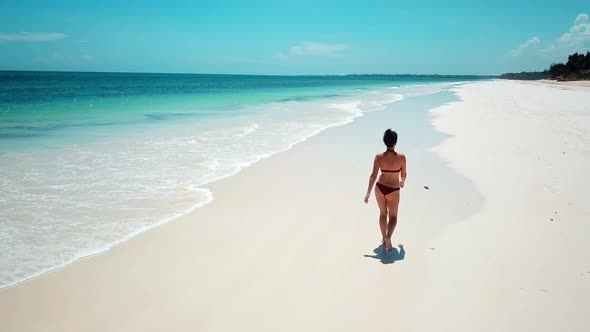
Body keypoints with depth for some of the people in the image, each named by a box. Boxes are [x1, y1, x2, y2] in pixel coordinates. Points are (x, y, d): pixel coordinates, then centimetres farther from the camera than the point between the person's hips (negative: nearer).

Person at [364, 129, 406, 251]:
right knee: (393, 217, 12)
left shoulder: (379, 157, -12)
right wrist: (402, 182, 22)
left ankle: (384, 238, 32)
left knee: (383, 213, 23)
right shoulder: (401, 157, -14)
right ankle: (388, 236, -13)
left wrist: (368, 192, -10)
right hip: (393, 190, -2)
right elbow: (403, 174, -1)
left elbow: (373, 175, -13)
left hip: (380, 187, 2)